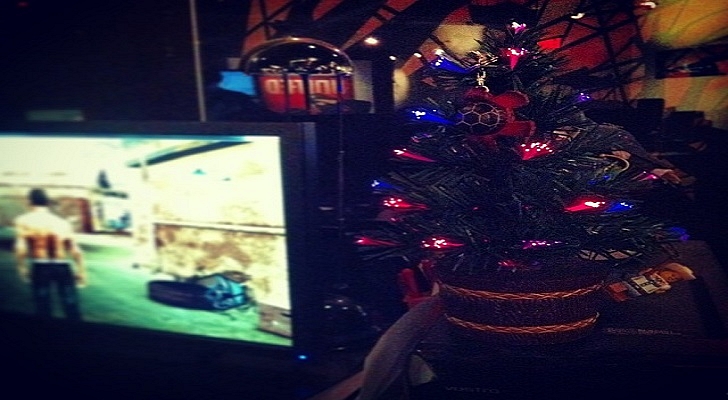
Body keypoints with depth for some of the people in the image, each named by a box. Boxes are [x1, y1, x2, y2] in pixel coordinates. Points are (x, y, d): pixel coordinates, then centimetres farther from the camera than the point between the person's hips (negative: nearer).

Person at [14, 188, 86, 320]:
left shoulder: (24, 221, 2)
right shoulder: (62, 222, 10)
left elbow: (21, 248, -9)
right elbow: (75, 251, 7)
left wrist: (22, 267, 3)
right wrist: (81, 271, 12)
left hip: (40, 267, -2)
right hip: (63, 266, 2)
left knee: (43, 307, 9)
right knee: (71, 305, 7)